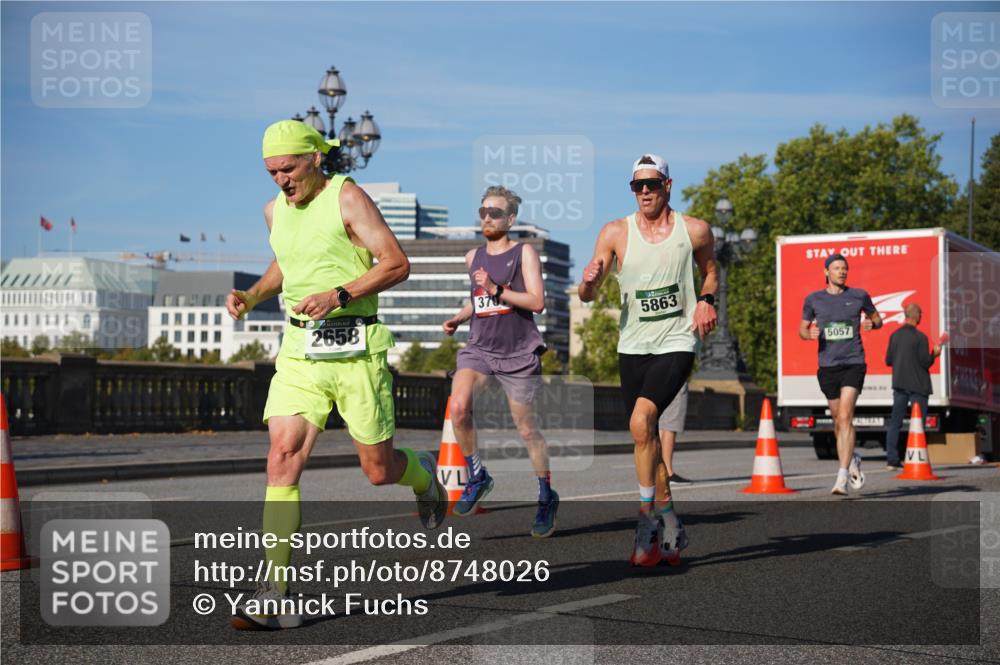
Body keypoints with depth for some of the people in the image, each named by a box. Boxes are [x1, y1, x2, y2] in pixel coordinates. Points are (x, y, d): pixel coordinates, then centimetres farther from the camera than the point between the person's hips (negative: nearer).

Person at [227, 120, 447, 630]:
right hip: (298, 350, 5)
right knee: (282, 459, -12)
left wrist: (337, 295, -22)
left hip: (355, 347, -5)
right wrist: (249, 296, 13)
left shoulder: (347, 197, -7)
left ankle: (424, 475, 43)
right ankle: (274, 596, -12)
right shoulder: (275, 211, 12)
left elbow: (397, 264, -12)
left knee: (378, 470, 4)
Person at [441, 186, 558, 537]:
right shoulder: (473, 256, 13)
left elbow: (537, 302, -13)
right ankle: (477, 476, -4)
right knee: (458, 406, -24)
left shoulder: (524, 253, -2)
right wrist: (458, 318, 9)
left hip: (518, 352, -3)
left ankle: (547, 497, 24)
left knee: (527, 429, 5)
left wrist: (496, 289, -22)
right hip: (479, 347, 4)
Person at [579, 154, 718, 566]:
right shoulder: (615, 233, 0)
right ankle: (669, 525, 25)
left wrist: (707, 299, -2)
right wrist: (589, 281, -24)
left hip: (676, 344, -3)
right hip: (633, 346, 3)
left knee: (642, 420, -24)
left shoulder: (695, 231, -1)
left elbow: (709, 271, 19)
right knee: (645, 436, 9)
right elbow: (588, 295, -1)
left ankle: (647, 519, -13)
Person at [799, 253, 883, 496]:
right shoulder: (813, 299, 6)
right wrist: (809, 334, -9)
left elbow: (877, 318, 18)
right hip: (828, 366, 3)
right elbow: (802, 329, 15)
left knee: (845, 417, -18)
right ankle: (852, 459, 41)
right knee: (838, 420, 12)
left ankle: (842, 478, -21)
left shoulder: (859, 295, 4)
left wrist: (872, 323, -6)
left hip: (853, 364, -2)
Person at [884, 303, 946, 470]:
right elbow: (926, 362, -13)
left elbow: (888, 361, 8)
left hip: (899, 384, 5)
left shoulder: (894, 336, 4)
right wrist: (934, 353, 5)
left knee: (895, 422, 6)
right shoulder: (920, 337, -12)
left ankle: (891, 460, 3)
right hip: (918, 385, -5)